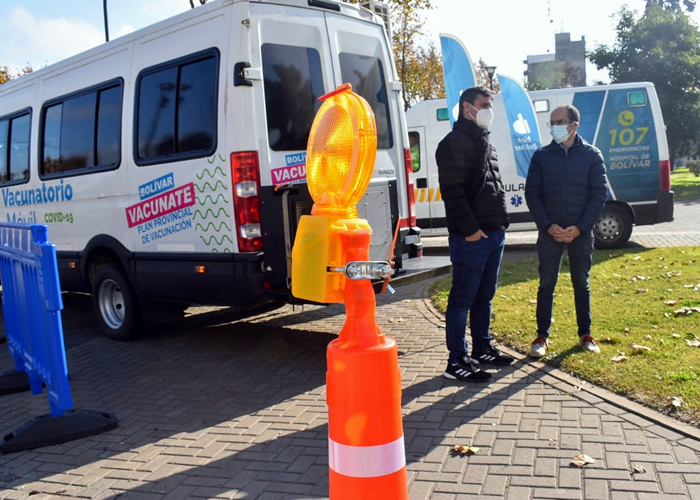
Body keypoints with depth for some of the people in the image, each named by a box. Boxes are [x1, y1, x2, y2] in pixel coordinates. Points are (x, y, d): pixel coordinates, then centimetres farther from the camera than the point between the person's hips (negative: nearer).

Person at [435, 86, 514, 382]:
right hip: (471, 236, -9)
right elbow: (452, 191, -17)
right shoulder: (454, 143, -9)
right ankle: (457, 361, 2)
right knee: (463, 299, -4)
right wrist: (470, 228, -20)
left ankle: (482, 348, 28)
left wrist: (502, 221, 15)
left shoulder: (485, 142, 20)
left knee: (485, 296, 16)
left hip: (494, 233, 9)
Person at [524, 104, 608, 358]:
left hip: (581, 232, 0)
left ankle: (585, 334, 23)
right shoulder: (541, 156, 3)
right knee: (546, 284, 4)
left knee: (581, 283, 11)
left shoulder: (591, 155, 1)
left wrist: (580, 227, -12)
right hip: (549, 232, 0)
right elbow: (532, 194, 0)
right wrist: (548, 225, -12)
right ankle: (542, 336, 12)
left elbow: (599, 194, -2)